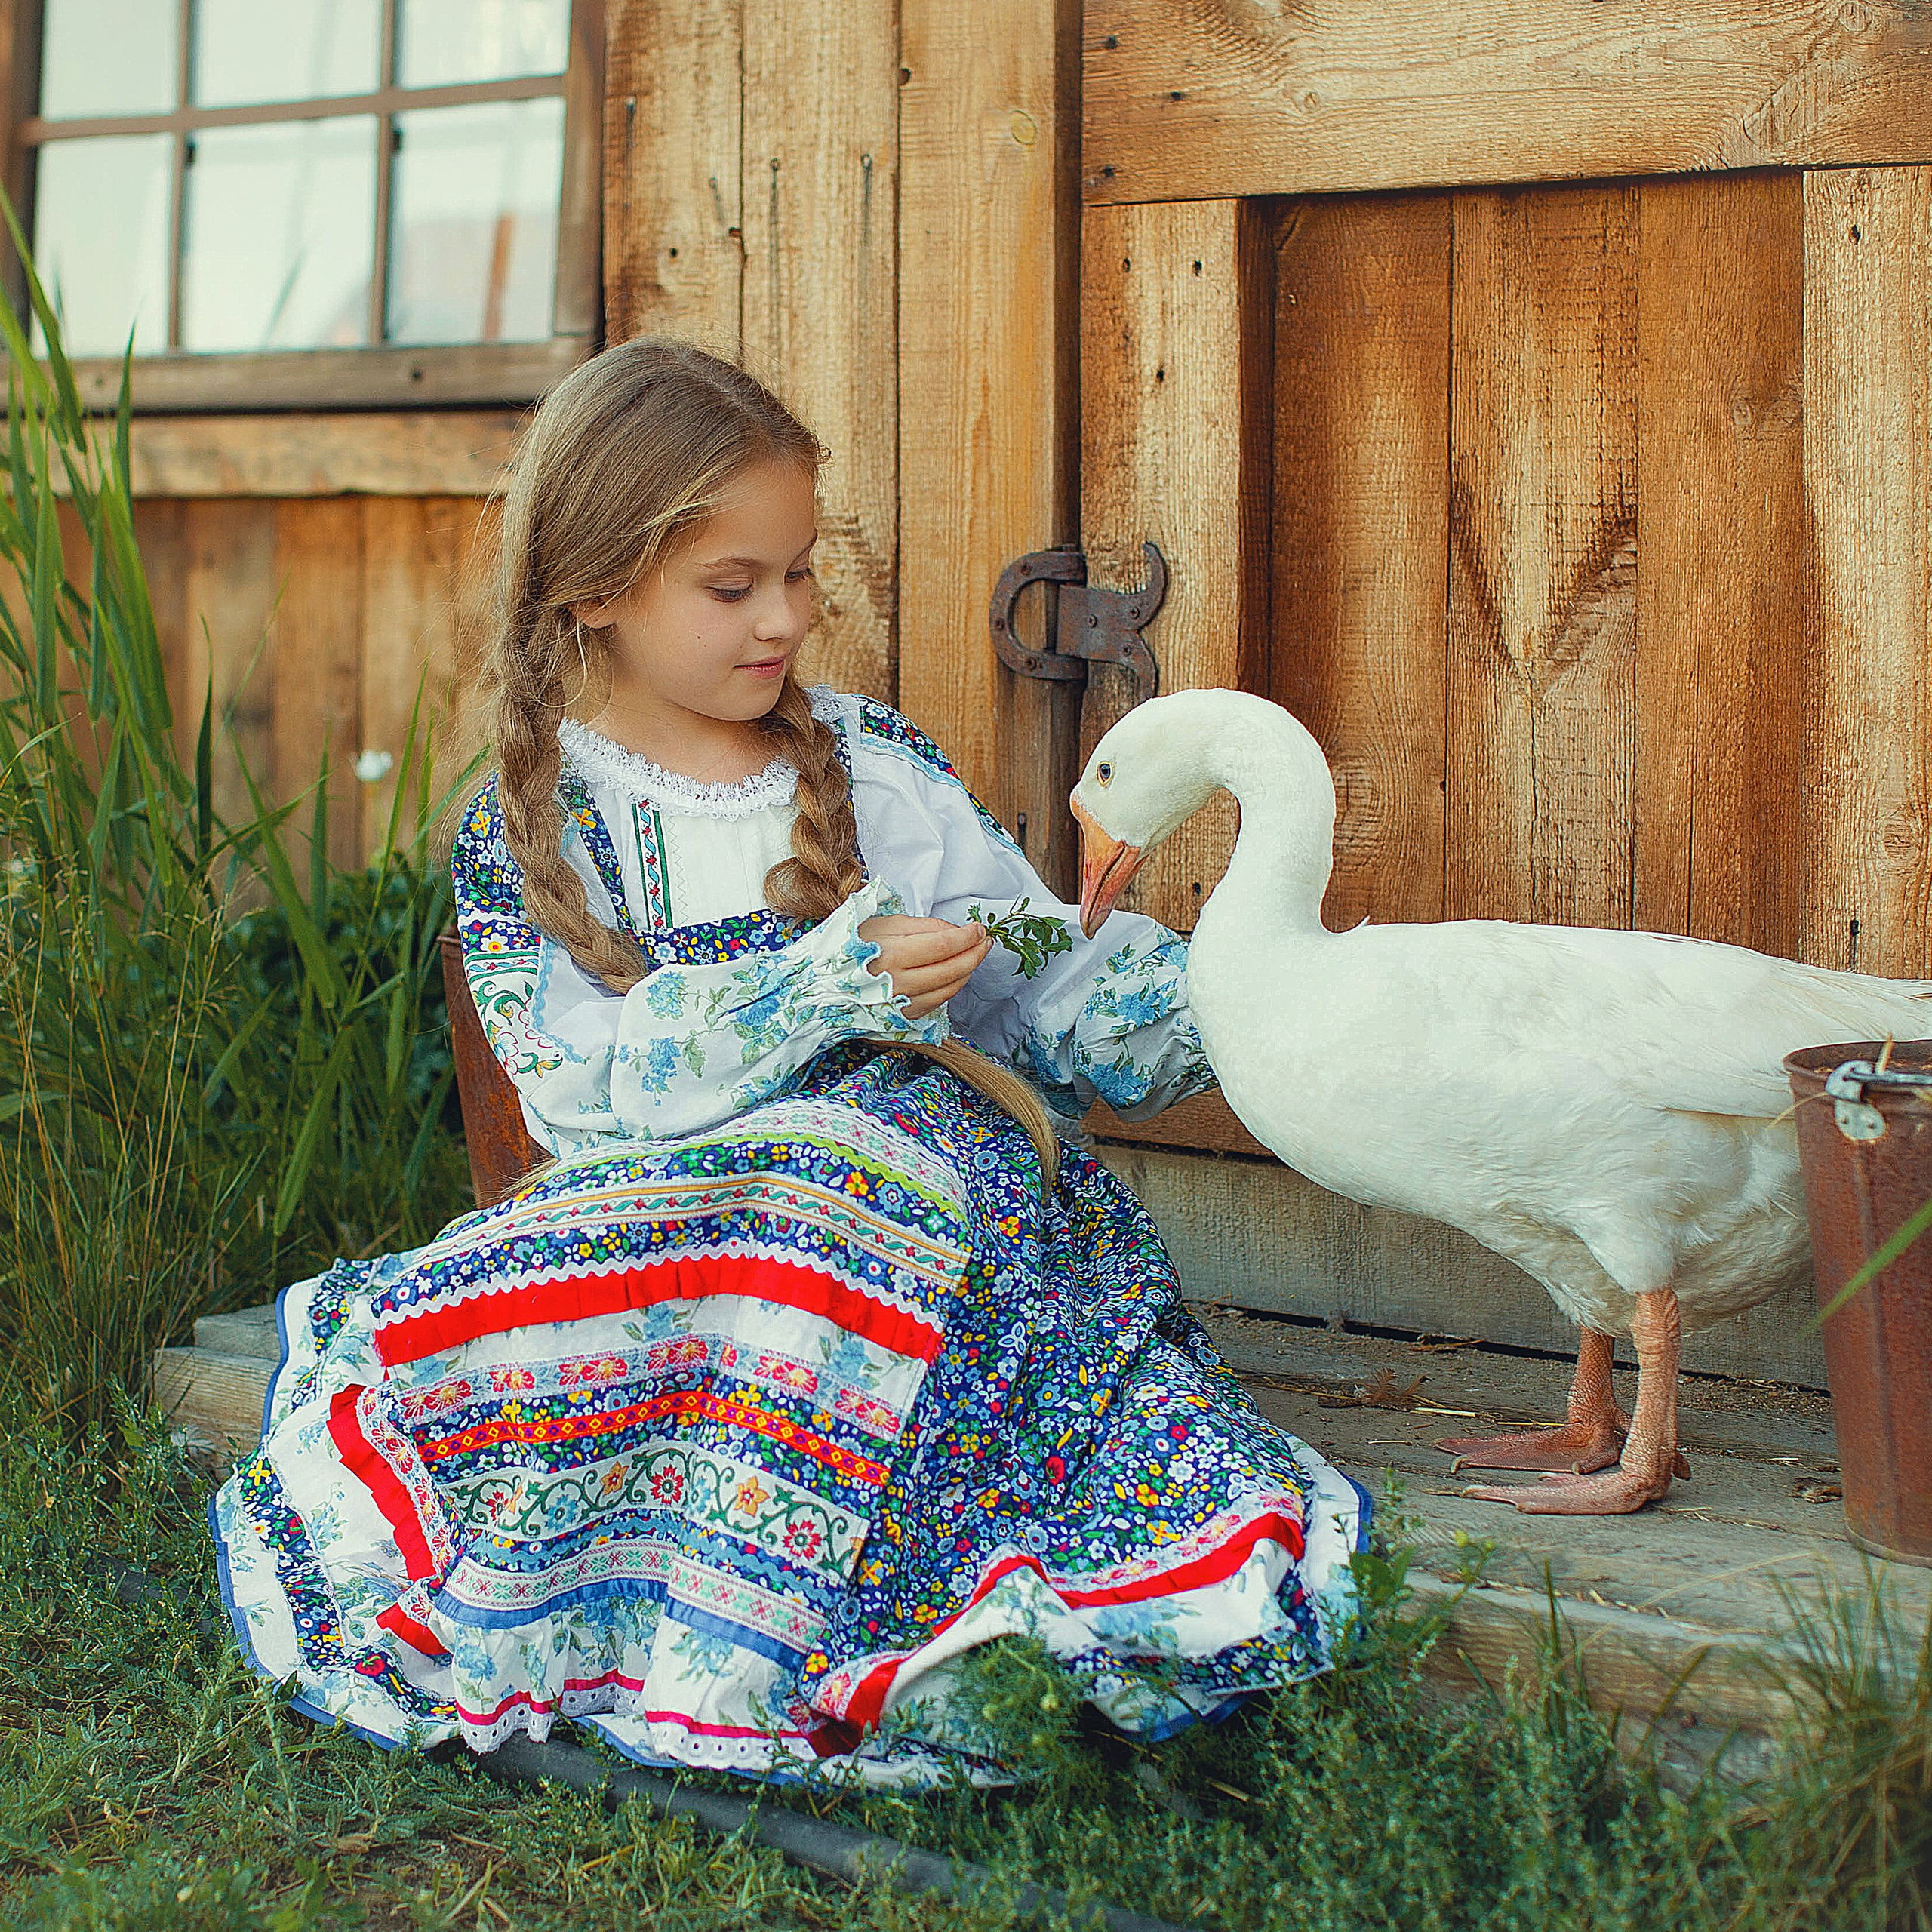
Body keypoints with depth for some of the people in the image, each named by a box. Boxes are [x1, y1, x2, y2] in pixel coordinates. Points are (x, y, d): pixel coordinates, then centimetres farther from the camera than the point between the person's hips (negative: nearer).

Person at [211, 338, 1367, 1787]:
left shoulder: (872, 767, 12)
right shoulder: (524, 829, 7)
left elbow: (1063, 993, 10)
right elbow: (588, 1082, -8)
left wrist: (1214, 996, -11)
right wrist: (826, 990, -19)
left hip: (918, 1157, 1)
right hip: (649, 1205, 0)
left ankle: (738, 1664, -36)